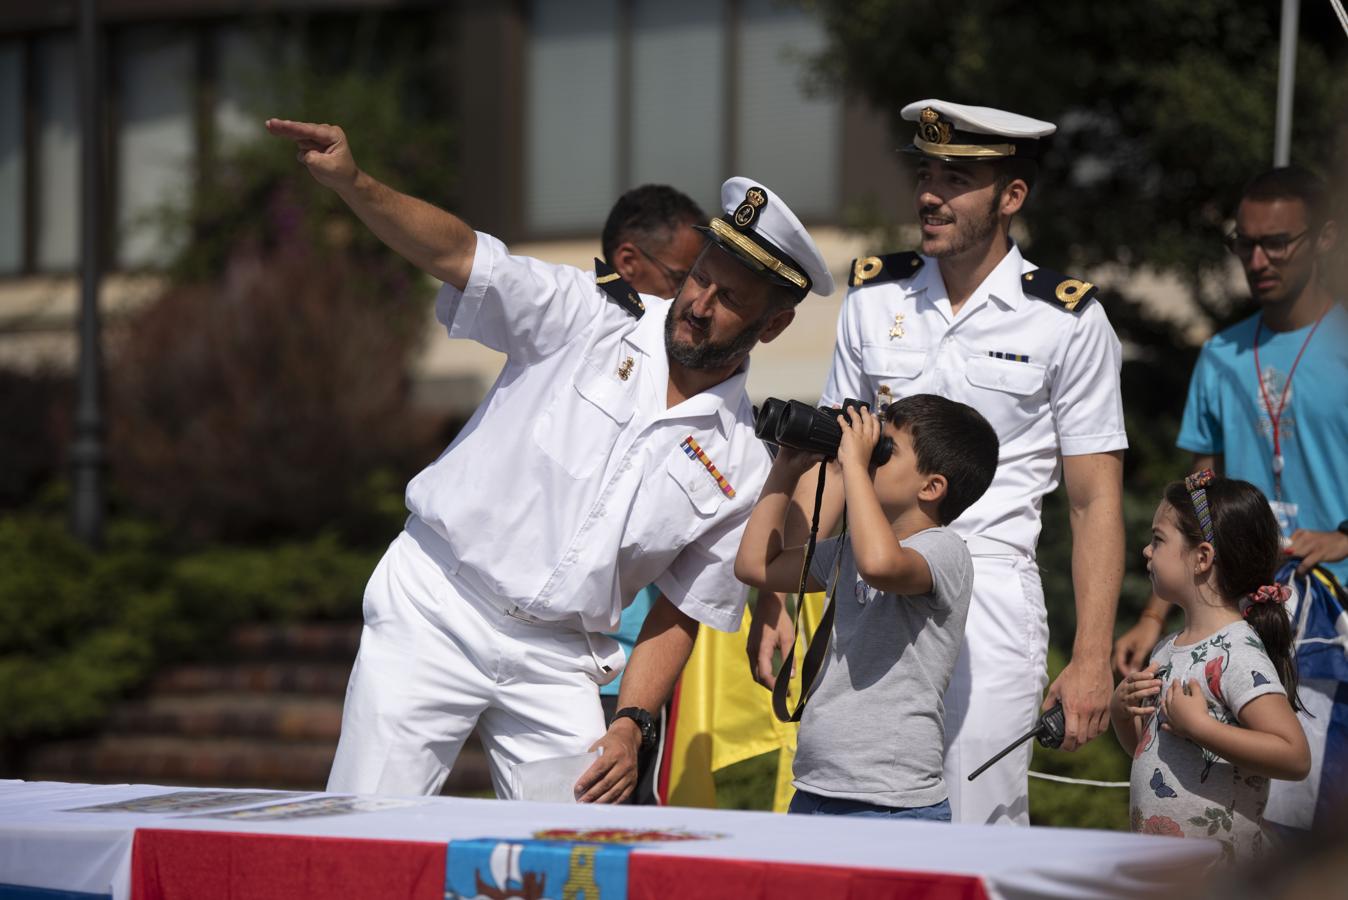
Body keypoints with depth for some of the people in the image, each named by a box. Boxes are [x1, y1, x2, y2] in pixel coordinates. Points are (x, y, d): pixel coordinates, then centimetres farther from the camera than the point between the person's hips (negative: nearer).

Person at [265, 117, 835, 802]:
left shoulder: (744, 468, 3)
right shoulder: (588, 315, -2)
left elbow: (682, 614, 7)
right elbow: (455, 252, -13)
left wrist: (632, 724, -7)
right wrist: (351, 184, -30)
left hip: (556, 662, 3)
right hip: (435, 612, -2)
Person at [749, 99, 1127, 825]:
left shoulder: (1067, 321, -1)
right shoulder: (875, 297, 10)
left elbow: (1095, 500, -1)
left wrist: (1091, 660, -7)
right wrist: (776, 599, 5)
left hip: (990, 595, -3)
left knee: (977, 834, -8)